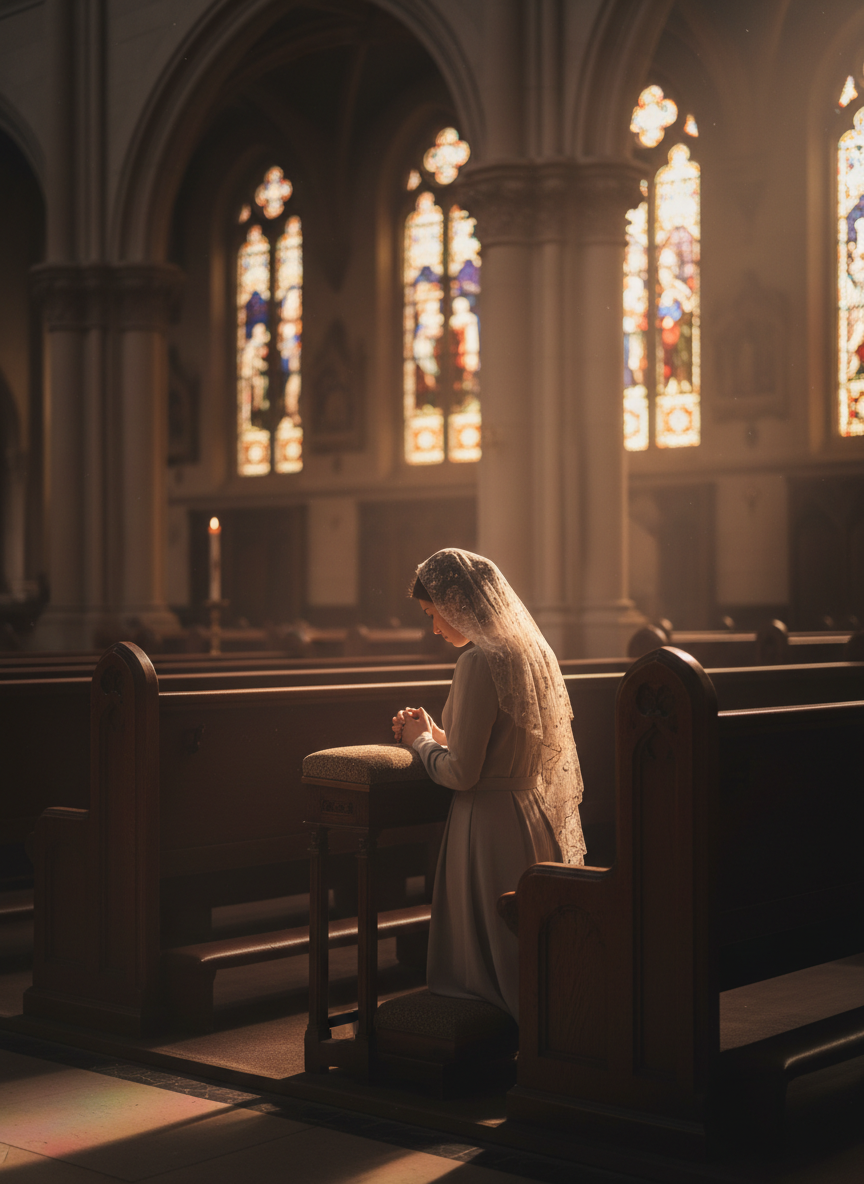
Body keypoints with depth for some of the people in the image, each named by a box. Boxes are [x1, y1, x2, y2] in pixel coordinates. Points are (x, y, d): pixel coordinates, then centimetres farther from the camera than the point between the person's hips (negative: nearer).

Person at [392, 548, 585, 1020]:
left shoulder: (480, 661, -18)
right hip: (538, 820, 9)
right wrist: (436, 733, 17)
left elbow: (462, 773, -19)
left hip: (492, 827, -9)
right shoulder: (531, 649, 9)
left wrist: (420, 742, -1)